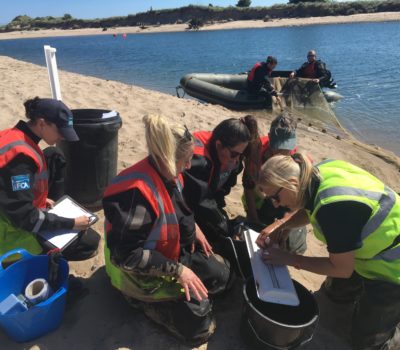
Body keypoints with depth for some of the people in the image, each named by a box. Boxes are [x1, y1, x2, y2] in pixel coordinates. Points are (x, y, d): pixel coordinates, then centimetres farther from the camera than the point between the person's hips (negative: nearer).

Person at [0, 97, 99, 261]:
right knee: (90, 241, -6)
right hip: (15, 236, -9)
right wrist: (71, 223, -22)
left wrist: (41, 200, 8)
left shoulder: (14, 137, 1)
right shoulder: (19, 154, -28)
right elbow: (24, 216, -28)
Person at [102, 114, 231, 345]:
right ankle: (143, 299, 6)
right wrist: (177, 270, -27)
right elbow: (126, 255, -31)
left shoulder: (170, 175, -6)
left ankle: (167, 293, 13)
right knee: (200, 324, -11)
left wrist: (194, 228, 0)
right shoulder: (137, 193, -35)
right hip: (140, 273, -9)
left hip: (172, 253, 9)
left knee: (222, 273, 12)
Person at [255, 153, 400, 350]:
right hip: (377, 247, 8)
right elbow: (309, 211, 11)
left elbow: (342, 269, -21)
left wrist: (288, 259, -15)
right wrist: (279, 226, -4)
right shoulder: (318, 173, -13)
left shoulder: (334, 208, -37)